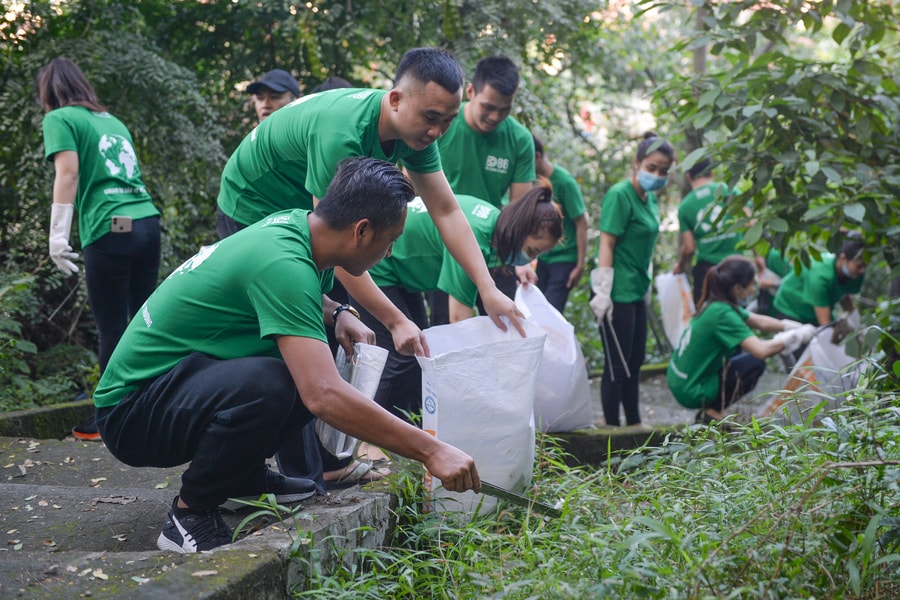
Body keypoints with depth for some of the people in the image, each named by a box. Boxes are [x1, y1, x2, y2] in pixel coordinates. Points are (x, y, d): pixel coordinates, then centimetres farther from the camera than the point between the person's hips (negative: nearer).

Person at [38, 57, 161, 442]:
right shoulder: (112, 120, 23)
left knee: (112, 330, 0)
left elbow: (68, 172, -9)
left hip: (109, 232, -6)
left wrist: (58, 235, -11)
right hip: (148, 222, 7)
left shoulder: (60, 119, 4)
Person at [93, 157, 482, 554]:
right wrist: (431, 451, -31)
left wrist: (337, 314, 4)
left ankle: (244, 475, 14)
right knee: (266, 384, -35)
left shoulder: (293, 224, 1)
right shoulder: (282, 264, -27)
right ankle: (189, 517, -13)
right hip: (131, 411, -9)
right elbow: (323, 396, -36)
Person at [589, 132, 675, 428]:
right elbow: (606, 244, -17)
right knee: (617, 366, -2)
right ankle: (612, 428, 7)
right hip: (617, 294, -9)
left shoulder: (650, 198, 11)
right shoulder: (620, 195, -14)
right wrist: (603, 293, -21)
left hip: (636, 292, 9)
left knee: (634, 362, 17)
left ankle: (634, 423, 29)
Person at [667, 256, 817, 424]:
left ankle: (710, 409, 15)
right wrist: (796, 336, -15)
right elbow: (761, 350, -29)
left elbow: (759, 321, 16)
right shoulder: (723, 314, -23)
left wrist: (793, 327, 7)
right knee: (755, 363, -10)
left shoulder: (713, 304, 4)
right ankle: (712, 412, -4)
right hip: (691, 392, -9)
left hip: (679, 382, 9)